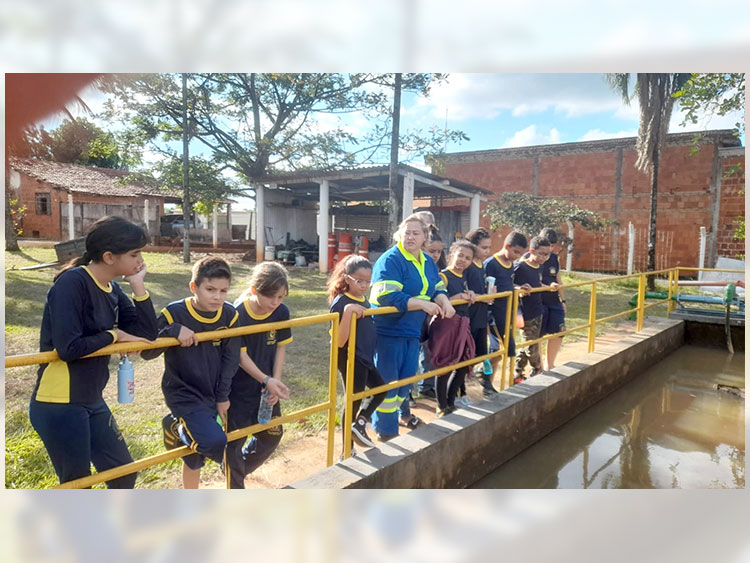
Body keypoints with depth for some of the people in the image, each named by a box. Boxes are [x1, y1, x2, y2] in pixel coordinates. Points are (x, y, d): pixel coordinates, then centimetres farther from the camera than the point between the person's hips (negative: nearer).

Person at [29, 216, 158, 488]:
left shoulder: (112, 290, 4)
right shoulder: (72, 282, -20)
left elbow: (147, 332, 0)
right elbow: (68, 348, -28)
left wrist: (137, 284, -7)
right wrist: (114, 335, -12)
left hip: (92, 402, 8)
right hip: (59, 405, -8)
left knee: (124, 473, 18)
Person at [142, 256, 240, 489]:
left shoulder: (229, 315, -7)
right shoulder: (174, 313, -18)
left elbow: (230, 359, 0)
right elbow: (147, 352, -17)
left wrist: (222, 397, 0)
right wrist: (174, 330, -32)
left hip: (211, 395, 4)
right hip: (183, 394, -4)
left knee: (196, 455, 16)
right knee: (214, 441, -23)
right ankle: (177, 428, 8)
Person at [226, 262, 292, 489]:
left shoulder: (281, 312, -8)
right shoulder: (238, 314, -22)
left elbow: (281, 347, 1)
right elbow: (240, 355, -19)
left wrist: (276, 381, -7)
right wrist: (267, 380, -24)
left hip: (267, 387, 6)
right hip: (239, 389, -5)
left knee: (272, 435, 19)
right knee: (234, 440, 7)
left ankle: (239, 470, 43)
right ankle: (236, 488, 29)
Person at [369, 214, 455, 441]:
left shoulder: (428, 262, 10)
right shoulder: (390, 260, -16)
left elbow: (437, 288, 14)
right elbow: (387, 295, -26)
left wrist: (444, 301, -9)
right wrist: (422, 304, -27)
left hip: (413, 331, 8)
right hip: (388, 330, -8)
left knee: (407, 377, 18)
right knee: (387, 381, 2)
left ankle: (397, 412, 39)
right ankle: (386, 430, 17)